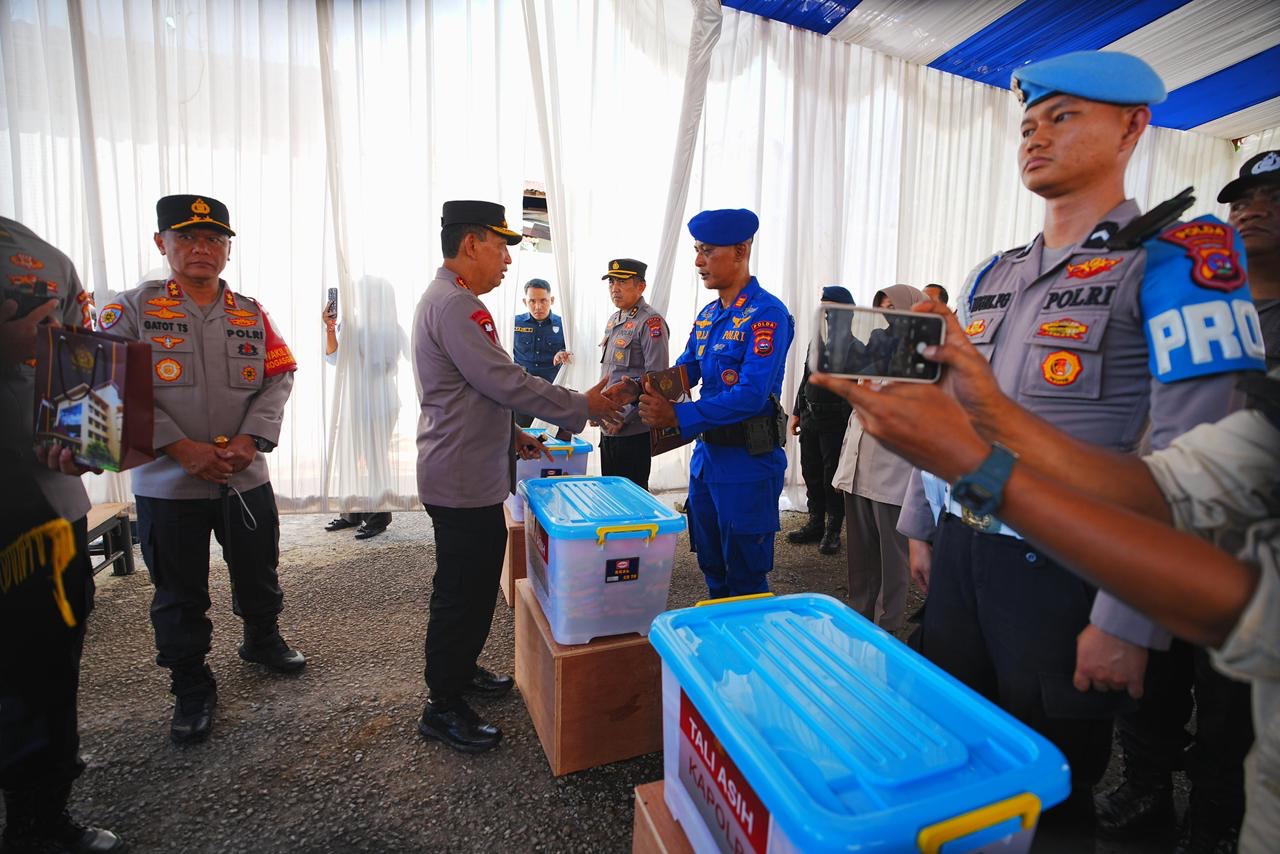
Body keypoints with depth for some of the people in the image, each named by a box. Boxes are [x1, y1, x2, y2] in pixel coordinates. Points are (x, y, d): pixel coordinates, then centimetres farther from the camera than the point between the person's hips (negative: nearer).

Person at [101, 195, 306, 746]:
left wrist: (249, 438, -14)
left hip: (246, 478, 3)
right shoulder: (132, 309, -2)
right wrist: (181, 447, -18)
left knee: (259, 574, 18)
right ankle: (191, 690, 30)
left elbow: (278, 378, 1)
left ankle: (263, 640, 45)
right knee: (179, 596, 11)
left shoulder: (251, 314, 7)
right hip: (167, 484, -2)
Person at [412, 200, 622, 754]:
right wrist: (581, 407, -14)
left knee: (477, 582, 21)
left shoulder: (448, 300, 16)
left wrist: (511, 435, 18)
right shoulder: (455, 305, -20)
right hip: (462, 481, -11)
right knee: (461, 592, 3)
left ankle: (459, 671, 39)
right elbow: (506, 381, -24)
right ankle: (442, 709, 20)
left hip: (472, 474, 11)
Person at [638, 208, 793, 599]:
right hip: (706, 454, 8)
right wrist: (649, 388, -10)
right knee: (712, 569, 21)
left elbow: (750, 395, -25)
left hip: (747, 463, -8)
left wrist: (677, 416, -28)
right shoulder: (708, 315, 11)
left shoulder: (767, 314, -16)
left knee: (745, 580, 7)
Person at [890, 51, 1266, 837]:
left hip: (1062, 568, -5)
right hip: (960, 551, 6)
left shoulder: (1175, 260, -9)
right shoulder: (990, 278, 11)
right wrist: (920, 525, 13)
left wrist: (1129, 620, -20)